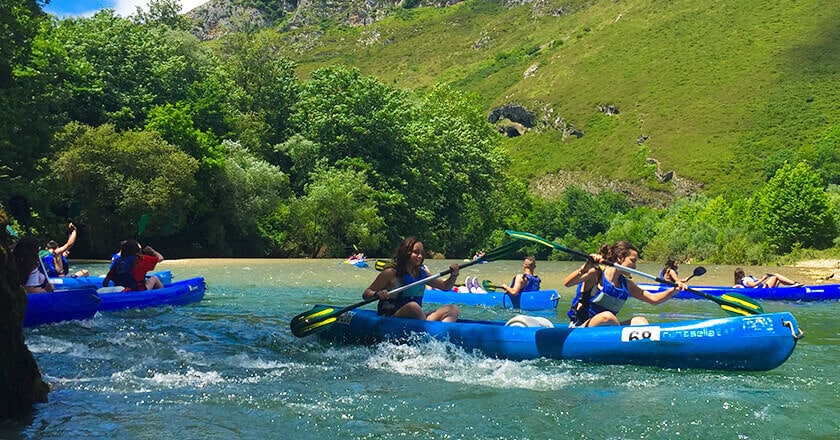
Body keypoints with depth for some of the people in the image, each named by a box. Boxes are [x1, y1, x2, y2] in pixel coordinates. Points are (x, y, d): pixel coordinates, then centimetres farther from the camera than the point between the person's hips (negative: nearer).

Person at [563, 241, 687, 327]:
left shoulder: (626, 284, 11)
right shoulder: (596, 273, -10)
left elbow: (653, 298, 13)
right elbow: (567, 283, -25)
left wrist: (674, 290, -2)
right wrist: (586, 267, -38)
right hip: (579, 329, -7)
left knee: (639, 321, -9)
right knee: (607, 316, -34)